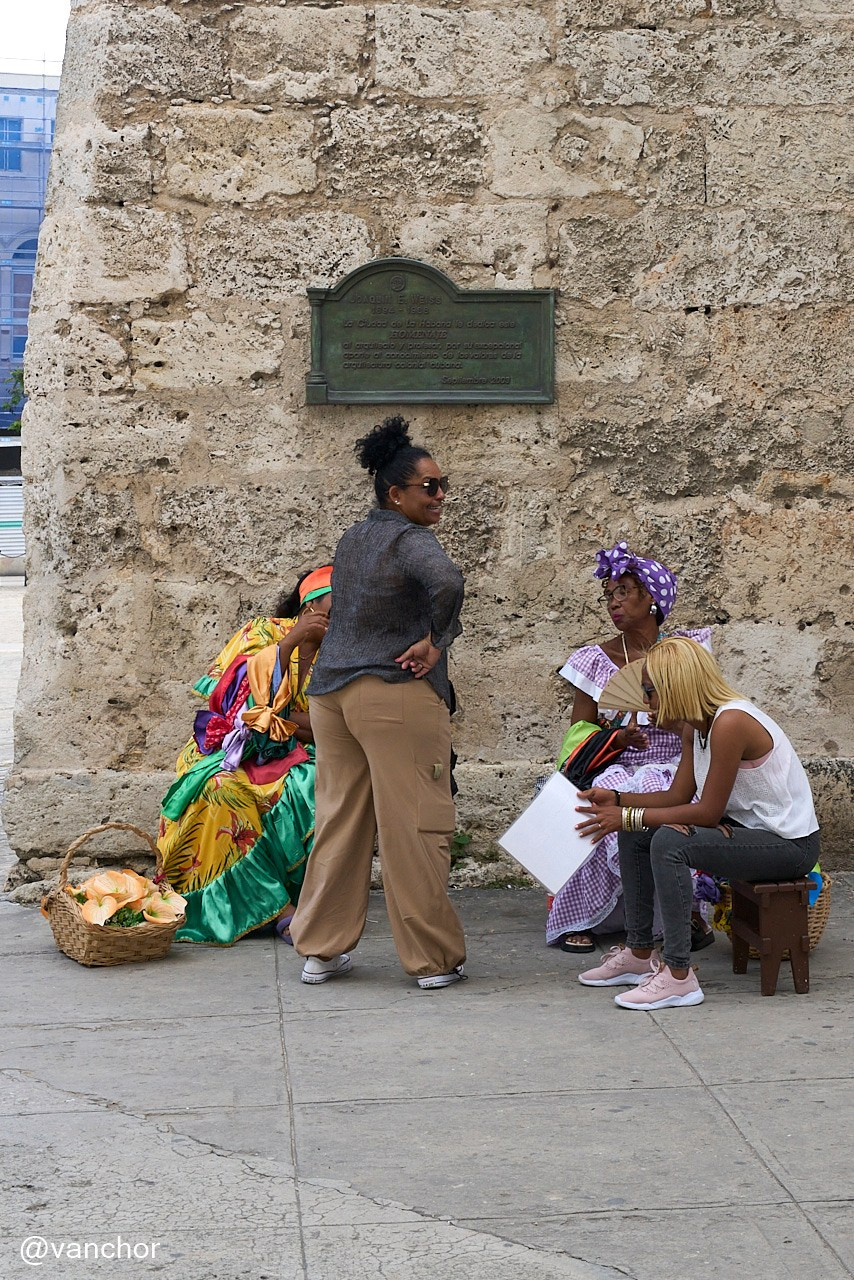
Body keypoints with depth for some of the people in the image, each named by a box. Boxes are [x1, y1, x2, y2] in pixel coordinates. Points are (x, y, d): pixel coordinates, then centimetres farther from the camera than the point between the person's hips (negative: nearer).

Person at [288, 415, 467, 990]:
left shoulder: (351, 540, 17)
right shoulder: (412, 541, -9)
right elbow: (447, 581, -30)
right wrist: (435, 641, -16)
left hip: (331, 693, 8)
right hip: (397, 694, -8)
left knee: (340, 823, 14)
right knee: (415, 828, -1)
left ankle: (322, 950, 20)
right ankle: (434, 959, 5)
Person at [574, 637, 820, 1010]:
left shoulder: (730, 723, -25)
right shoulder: (695, 726, 5)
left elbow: (708, 812, -23)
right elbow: (676, 796, 7)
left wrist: (629, 816, -20)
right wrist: (615, 800, -2)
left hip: (789, 844, -10)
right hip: (746, 828, 10)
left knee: (669, 842, -29)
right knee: (636, 834, 7)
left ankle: (679, 978, -23)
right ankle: (639, 955, 15)